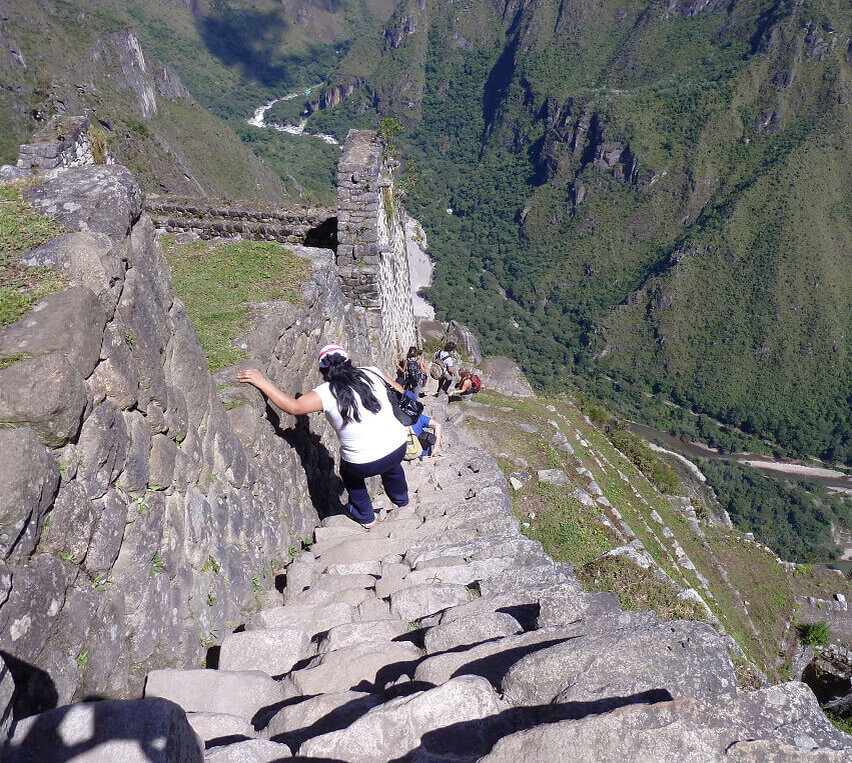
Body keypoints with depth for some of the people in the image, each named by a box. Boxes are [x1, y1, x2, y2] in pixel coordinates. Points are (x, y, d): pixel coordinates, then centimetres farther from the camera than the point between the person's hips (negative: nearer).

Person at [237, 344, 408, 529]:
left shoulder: (327, 393, -14)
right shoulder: (371, 374, -2)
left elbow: (294, 407, -23)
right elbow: (399, 391, 14)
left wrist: (263, 383, -18)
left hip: (365, 465, -4)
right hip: (399, 446, 4)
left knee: (349, 472, 33)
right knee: (392, 466, 40)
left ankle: (365, 516, 48)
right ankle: (401, 500, 65)